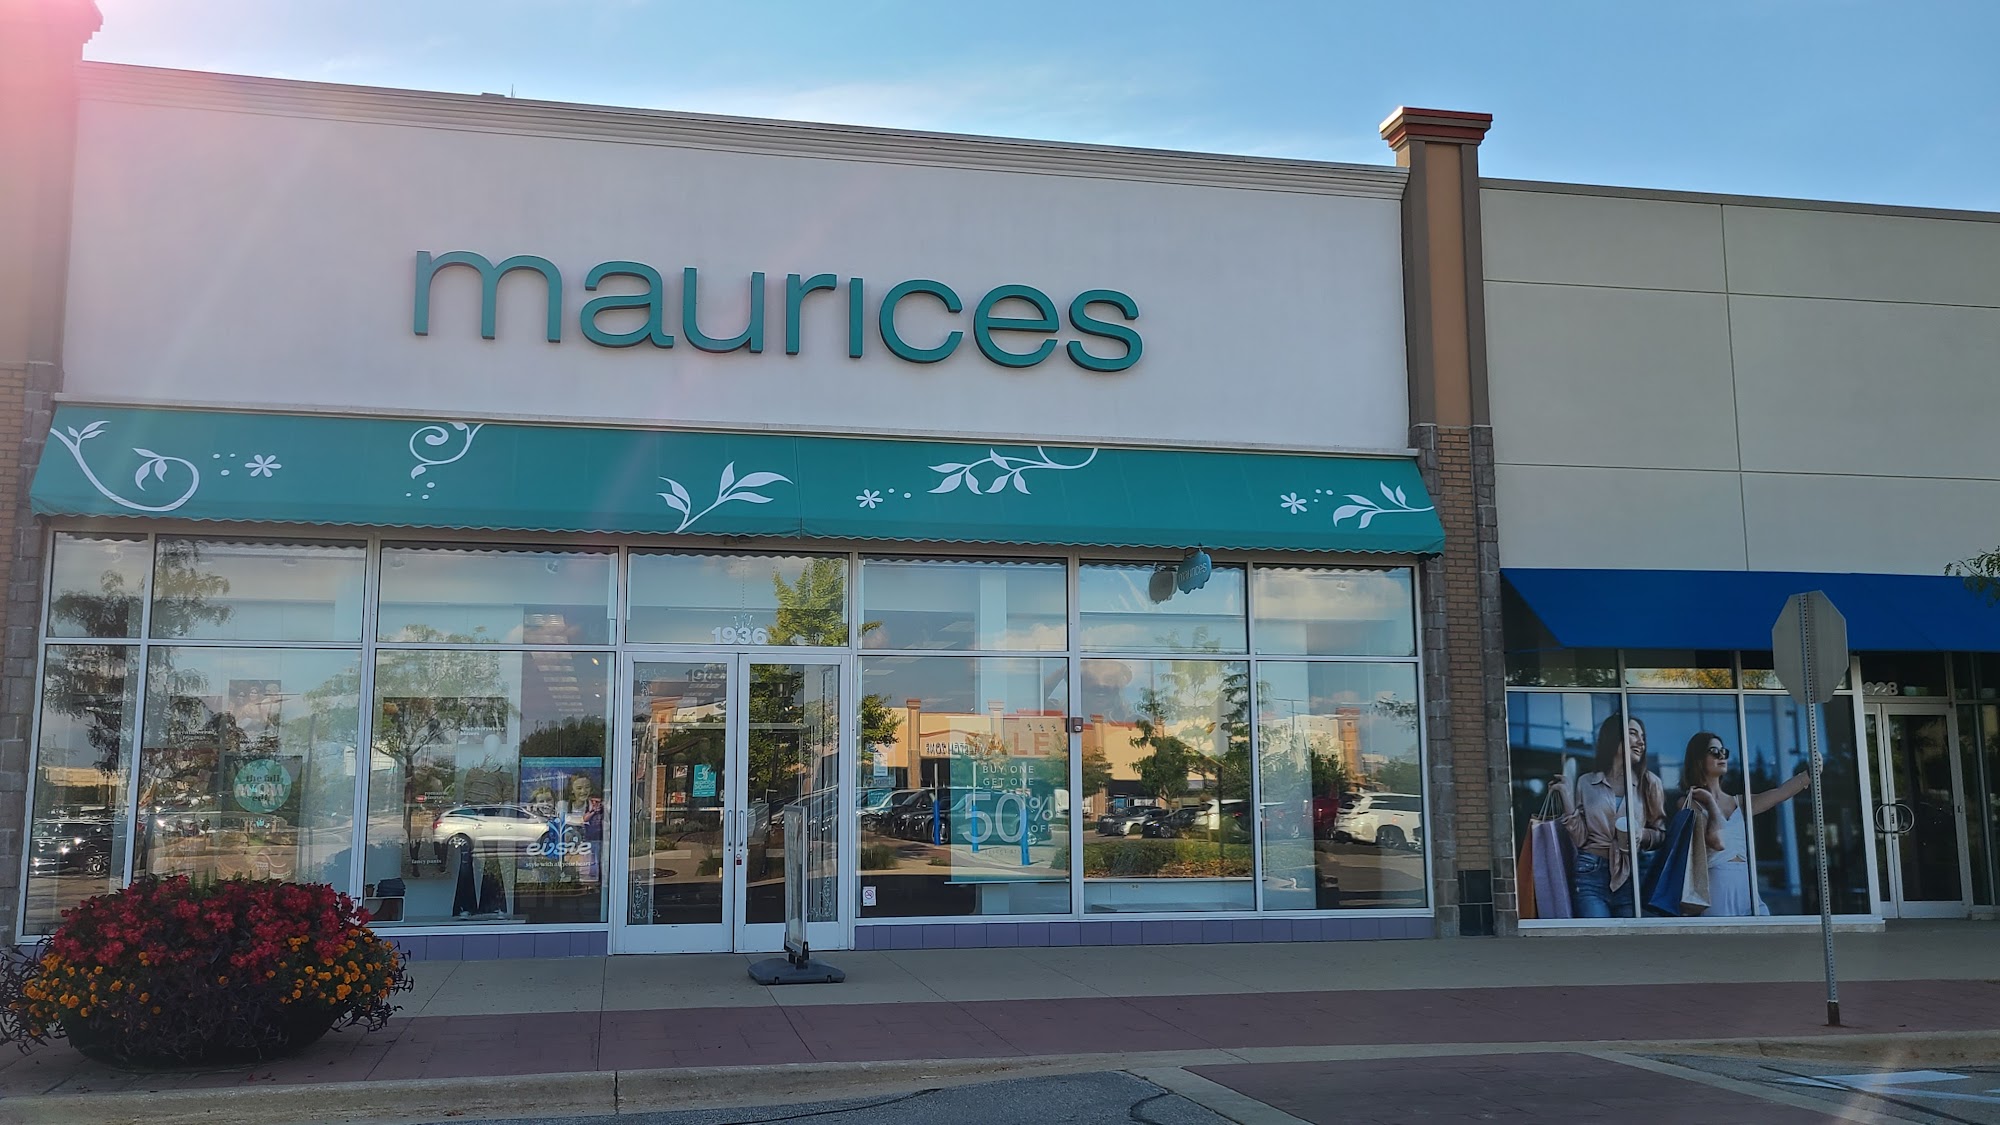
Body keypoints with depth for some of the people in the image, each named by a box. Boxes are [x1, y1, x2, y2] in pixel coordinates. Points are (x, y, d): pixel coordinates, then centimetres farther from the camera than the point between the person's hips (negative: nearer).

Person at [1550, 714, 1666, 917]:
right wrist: (1566, 796, -3)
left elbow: (1662, 834, 11)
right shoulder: (1586, 783, 7)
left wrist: (1643, 835, -10)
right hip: (1591, 875, -1)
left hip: (1631, 875, 1)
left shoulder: (1649, 782, 8)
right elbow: (1580, 839, 2)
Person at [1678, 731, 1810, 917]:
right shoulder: (1690, 804, -1)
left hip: (1747, 888, 6)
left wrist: (1811, 773, -7)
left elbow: (1781, 793, 5)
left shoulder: (1739, 804, 17)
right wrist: (1710, 801, -5)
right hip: (1717, 887, -6)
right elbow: (1717, 841, -16)